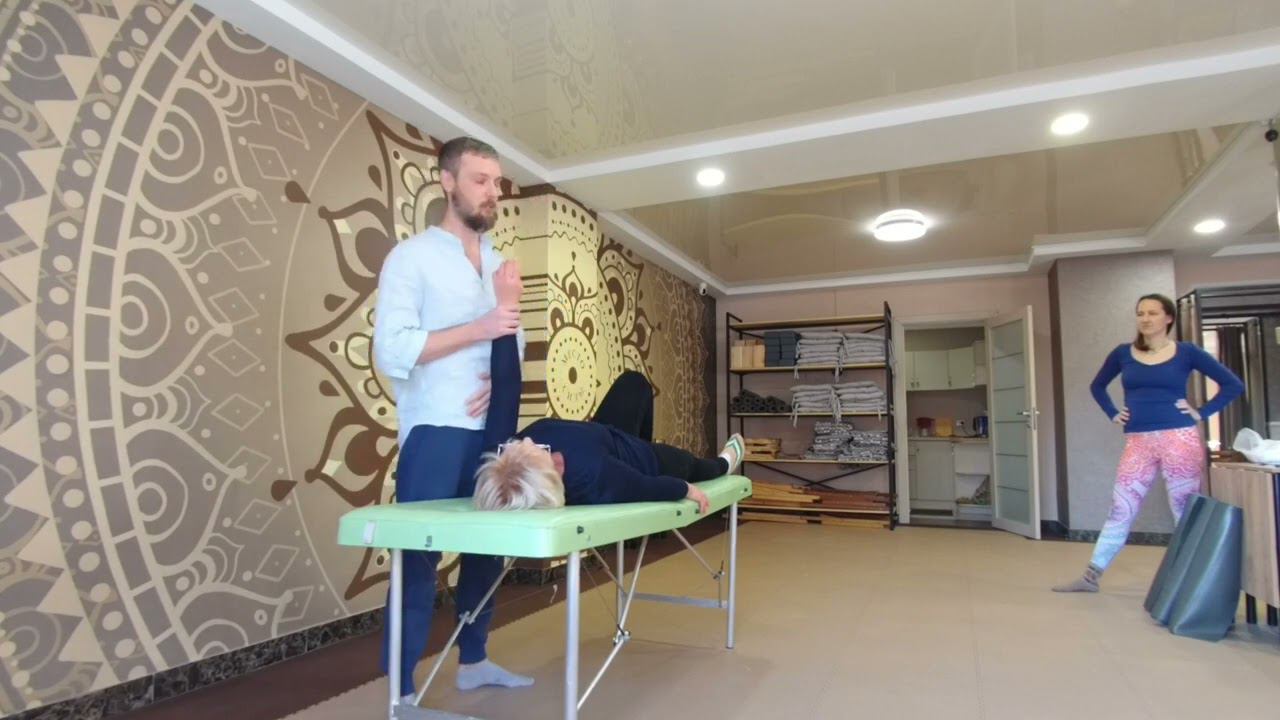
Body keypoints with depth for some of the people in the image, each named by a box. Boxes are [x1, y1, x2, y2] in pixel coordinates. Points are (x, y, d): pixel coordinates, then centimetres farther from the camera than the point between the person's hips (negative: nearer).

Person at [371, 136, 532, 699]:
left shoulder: (500, 263, 16)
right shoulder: (411, 257, -4)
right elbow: (390, 351, -14)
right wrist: (478, 329, -19)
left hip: (491, 430, 7)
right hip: (435, 433, -6)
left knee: (489, 547, 14)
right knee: (420, 556, 0)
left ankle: (473, 661, 31)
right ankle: (402, 688, 12)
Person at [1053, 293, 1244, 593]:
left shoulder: (1186, 352, 1)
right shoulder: (1123, 353, 7)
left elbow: (1233, 385, 6)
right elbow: (1097, 386, 21)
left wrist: (1202, 413, -3)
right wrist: (1113, 414, 9)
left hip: (1179, 439, -2)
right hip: (1138, 442, 2)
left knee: (1186, 511, 5)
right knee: (1121, 509, 4)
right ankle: (1091, 576, 8)